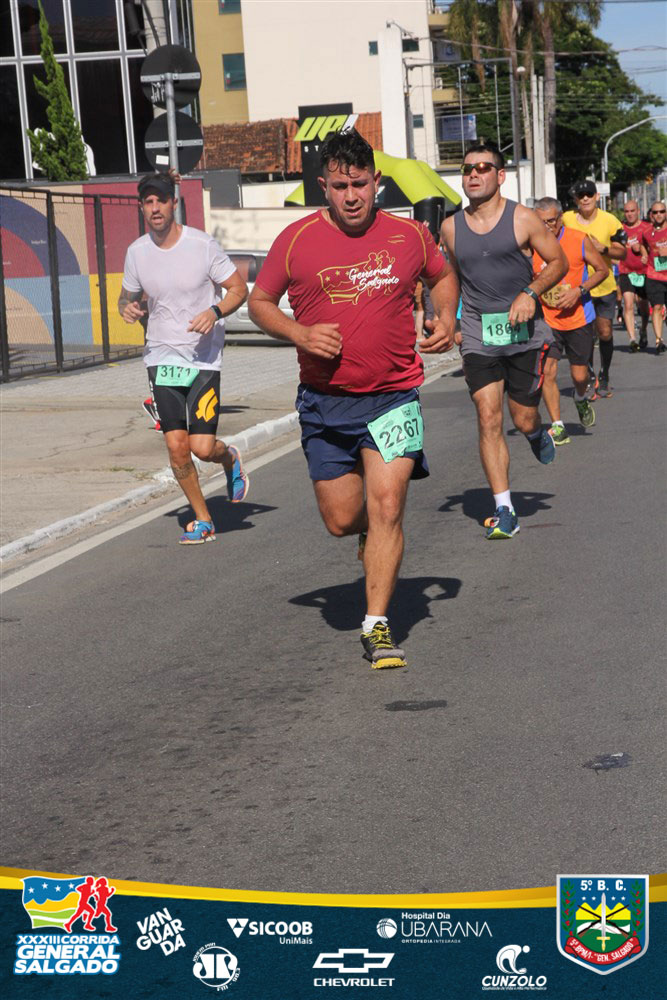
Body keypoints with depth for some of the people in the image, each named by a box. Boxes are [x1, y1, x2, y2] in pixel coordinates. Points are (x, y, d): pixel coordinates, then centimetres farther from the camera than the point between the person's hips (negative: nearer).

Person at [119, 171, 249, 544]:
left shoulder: (202, 244, -8)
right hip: (161, 358, 3)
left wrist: (215, 311, -21)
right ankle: (203, 519, 16)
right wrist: (128, 307, -7)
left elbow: (239, 289, -2)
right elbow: (129, 296, 18)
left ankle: (230, 458, 28)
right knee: (177, 448, -4)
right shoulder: (137, 252, 2)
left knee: (203, 447, -10)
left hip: (204, 358, -3)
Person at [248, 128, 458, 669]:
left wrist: (445, 320, 2)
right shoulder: (296, 239, -3)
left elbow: (443, 276, 22)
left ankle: (377, 626, -5)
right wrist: (300, 334, -10)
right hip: (325, 401, 1)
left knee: (387, 506, -14)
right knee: (342, 520, 5)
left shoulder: (409, 234, 1)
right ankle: (375, 533, 43)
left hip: (393, 396, -1)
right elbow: (260, 301, 8)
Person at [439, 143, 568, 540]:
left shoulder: (522, 219, -4)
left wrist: (531, 292, -13)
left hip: (525, 332, -2)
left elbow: (559, 261, 3)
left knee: (523, 419, 3)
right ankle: (505, 511, -4)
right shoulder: (452, 227, 5)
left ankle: (539, 434, 44)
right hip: (478, 337, 2)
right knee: (489, 421, -8)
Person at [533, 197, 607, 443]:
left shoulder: (579, 240, -7)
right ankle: (558, 427, -2)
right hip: (545, 319, 0)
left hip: (578, 316, 0)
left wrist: (579, 291, -13)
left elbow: (601, 270, 0)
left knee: (579, 374, 5)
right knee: (547, 371, -12)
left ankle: (581, 400, 42)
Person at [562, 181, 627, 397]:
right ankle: (589, 376, 16)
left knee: (605, 333, 2)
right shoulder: (566, 219, -2)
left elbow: (622, 253, -2)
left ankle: (604, 378, 20)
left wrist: (603, 248, -19)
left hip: (604, 287, 0)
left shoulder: (610, 221, -5)